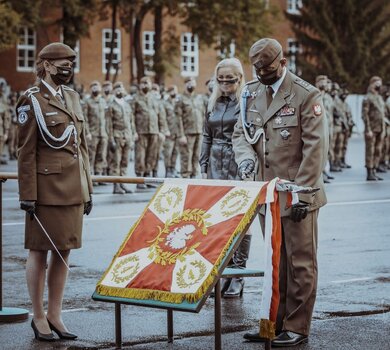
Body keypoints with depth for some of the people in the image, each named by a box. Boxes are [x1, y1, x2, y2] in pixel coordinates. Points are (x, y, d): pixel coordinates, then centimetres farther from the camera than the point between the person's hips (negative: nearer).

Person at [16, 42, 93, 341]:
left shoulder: (72, 97, 14)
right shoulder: (32, 100, -6)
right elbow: (26, 152, -9)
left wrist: (88, 189, 15)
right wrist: (28, 195, -13)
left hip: (73, 190, 7)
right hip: (47, 189, -7)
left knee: (64, 252, 10)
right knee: (39, 252, 3)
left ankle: (55, 315, 18)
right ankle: (39, 317, 12)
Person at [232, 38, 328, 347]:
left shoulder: (306, 95, -10)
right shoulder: (252, 93, 9)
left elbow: (316, 147, -13)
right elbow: (240, 132, 16)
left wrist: (303, 194, -17)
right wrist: (246, 156, -8)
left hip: (298, 195, -6)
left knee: (300, 263, 2)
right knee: (275, 262, 14)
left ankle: (297, 328, 9)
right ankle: (276, 323, 22)